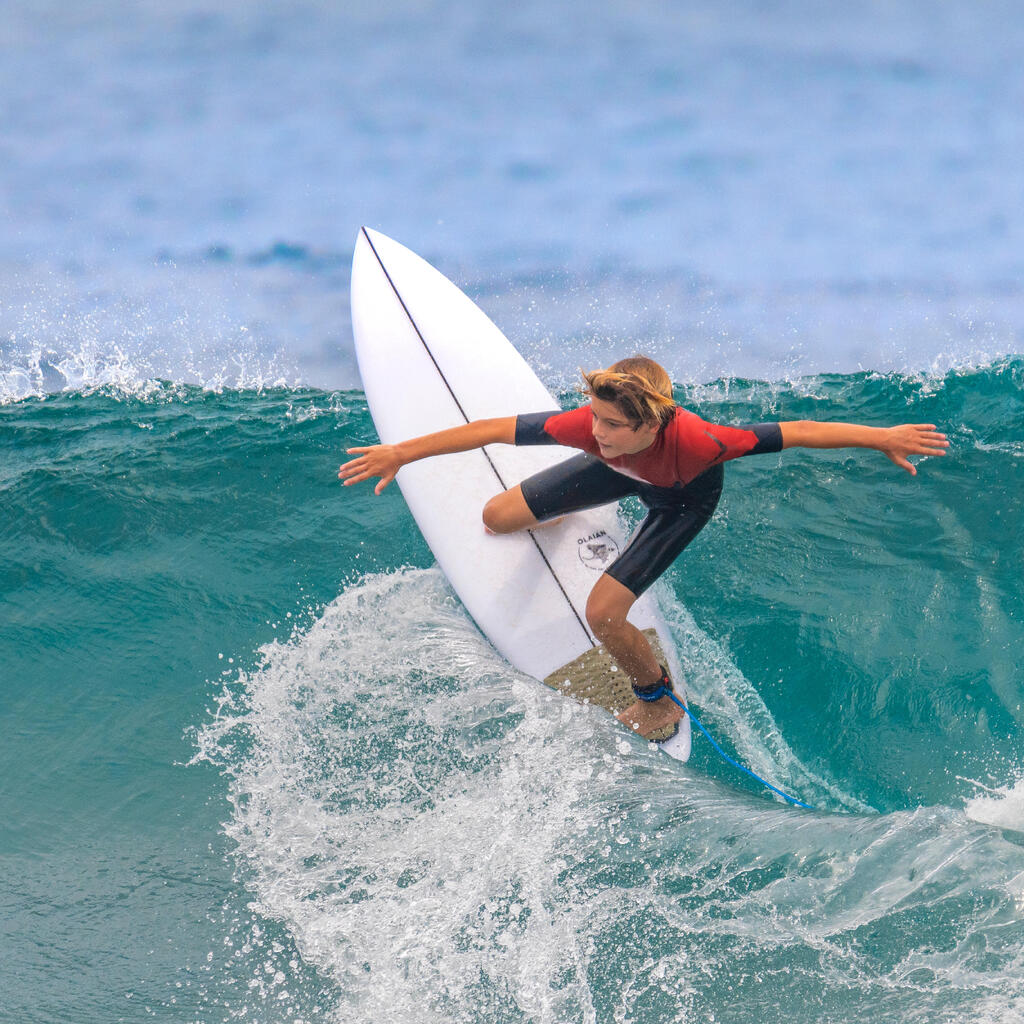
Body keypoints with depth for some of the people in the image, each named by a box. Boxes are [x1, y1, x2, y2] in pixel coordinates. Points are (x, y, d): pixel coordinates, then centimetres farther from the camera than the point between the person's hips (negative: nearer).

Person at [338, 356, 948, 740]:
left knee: (603, 612, -16)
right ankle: (567, 519, 43)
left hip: (685, 498, -4)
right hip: (621, 474, 4)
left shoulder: (693, 441, -48)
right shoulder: (593, 427, -40)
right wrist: (401, 454, -29)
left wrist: (884, 439, -37)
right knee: (498, 518, 4)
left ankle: (658, 705, 15)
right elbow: (493, 430, -32)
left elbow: (799, 432, -41)